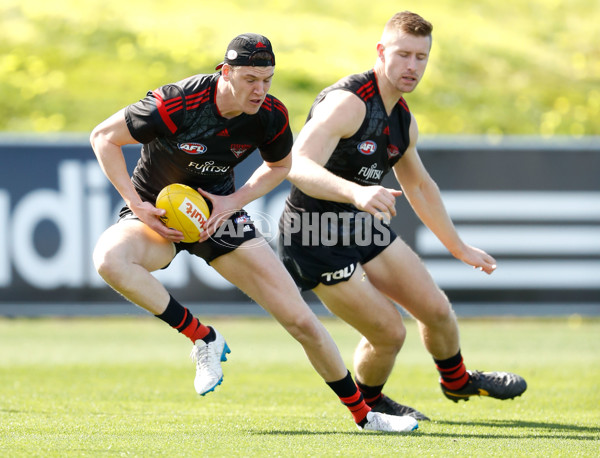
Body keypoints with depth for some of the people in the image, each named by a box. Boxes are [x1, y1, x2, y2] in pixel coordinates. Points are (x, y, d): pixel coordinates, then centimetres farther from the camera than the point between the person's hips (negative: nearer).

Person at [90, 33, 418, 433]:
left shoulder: (271, 116, -14)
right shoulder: (177, 104, -28)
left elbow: (280, 165, 8)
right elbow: (104, 137, -16)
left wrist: (234, 201, -9)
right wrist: (137, 206, -21)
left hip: (219, 210, 3)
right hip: (159, 216, -3)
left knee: (301, 320, -6)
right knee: (109, 259, -39)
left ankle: (363, 414, 13)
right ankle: (203, 339, -21)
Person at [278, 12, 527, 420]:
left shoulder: (403, 120, 4)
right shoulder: (347, 103, -25)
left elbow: (419, 186, 22)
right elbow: (297, 165, -38)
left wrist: (458, 246, 26)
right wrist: (356, 192, -54)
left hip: (365, 226, 8)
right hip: (317, 241, -8)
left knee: (436, 309, 11)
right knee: (389, 332, -8)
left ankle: (457, 382, 42)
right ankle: (366, 402, 23)